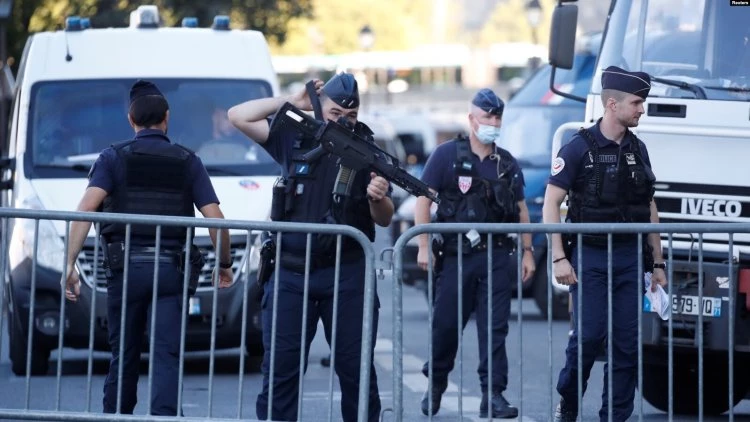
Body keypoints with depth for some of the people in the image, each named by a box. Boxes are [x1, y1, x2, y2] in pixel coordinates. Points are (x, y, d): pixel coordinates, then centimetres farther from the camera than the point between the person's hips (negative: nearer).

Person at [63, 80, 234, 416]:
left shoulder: (113, 158, 4)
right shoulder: (188, 162, 8)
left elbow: (87, 207, -11)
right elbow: (214, 217, 1)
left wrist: (70, 261, -14)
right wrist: (225, 263, 16)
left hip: (125, 267, 0)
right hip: (171, 269, 0)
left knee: (124, 356, 13)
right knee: (167, 356, -6)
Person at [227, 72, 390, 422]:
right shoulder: (295, 139, 5)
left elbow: (385, 220, 3)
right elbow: (239, 117, 1)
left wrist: (379, 198, -20)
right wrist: (293, 102, -1)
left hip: (347, 274, 0)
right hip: (291, 272, 1)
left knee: (356, 369, 5)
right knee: (280, 368, 1)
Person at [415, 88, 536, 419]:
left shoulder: (507, 163, 12)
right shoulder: (447, 155, -1)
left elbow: (521, 208, 17)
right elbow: (424, 198, -5)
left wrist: (527, 251, 10)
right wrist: (424, 245, -12)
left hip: (496, 257, 3)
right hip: (456, 255, -3)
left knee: (495, 328, -3)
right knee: (446, 325, 5)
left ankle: (493, 395, -3)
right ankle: (435, 385, 25)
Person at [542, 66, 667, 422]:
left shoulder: (637, 149, 11)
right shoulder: (579, 148, -7)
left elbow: (649, 209, 17)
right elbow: (551, 204, -8)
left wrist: (657, 262, 15)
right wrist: (558, 258, -16)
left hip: (630, 256, 5)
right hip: (590, 256, -5)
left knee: (628, 342, 1)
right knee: (588, 334, -10)